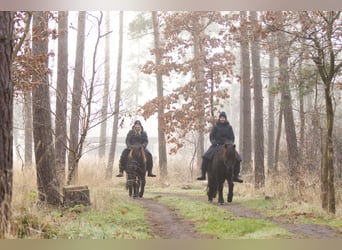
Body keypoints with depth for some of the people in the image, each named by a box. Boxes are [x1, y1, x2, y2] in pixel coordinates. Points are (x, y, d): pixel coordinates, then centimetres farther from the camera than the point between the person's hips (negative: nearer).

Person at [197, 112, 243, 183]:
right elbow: (211, 136, 3)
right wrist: (214, 143, -14)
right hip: (216, 145, -2)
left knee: (237, 158, -15)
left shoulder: (229, 127, 8)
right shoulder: (216, 126, 4)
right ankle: (203, 174, -15)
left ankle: (236, 175, -2)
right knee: (206, 157, -23)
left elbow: (232, 137, 10)